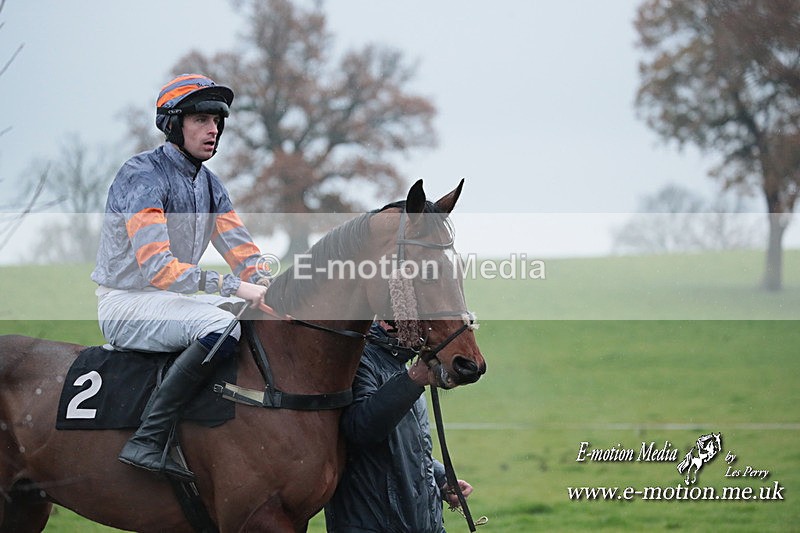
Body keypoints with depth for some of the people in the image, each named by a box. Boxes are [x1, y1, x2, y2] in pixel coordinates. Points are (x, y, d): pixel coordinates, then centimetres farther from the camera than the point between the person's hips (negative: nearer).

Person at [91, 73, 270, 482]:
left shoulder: (208, 183, 12)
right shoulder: (143, 175, -17)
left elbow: (244, 254, 9)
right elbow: (156, 266, -28)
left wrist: (269, 288, -14)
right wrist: (232, 286, -34)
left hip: (171, 301, 9)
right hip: (127, 303, -9)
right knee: (219, 325, -34)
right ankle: (147, 441, -36)